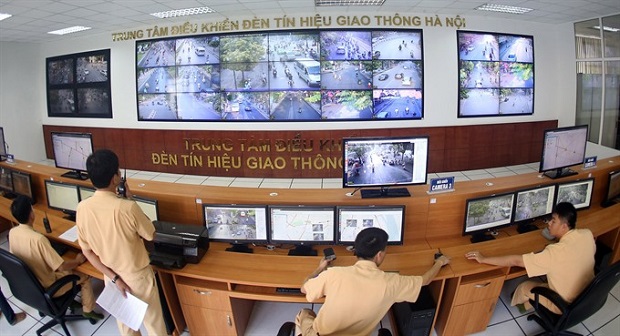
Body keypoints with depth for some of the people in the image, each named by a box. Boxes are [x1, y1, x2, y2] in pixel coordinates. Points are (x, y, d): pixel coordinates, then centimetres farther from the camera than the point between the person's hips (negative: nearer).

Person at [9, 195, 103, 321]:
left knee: (67, 269, 28)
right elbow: (62, 267, -30)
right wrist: (77, 261, -11)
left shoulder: (12, 232, -11)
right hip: (46, 288, -7)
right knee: (85, 276, 11)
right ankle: (88, 310, 25)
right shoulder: (38, 239, -35)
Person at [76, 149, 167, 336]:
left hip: (110, 276, 5)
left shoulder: (82, 208, -14)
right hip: (138, 276, -5)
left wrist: (113, 278, -4)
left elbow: (87, 251, -6)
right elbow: (150, 235, -11)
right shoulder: (128, 208, -30)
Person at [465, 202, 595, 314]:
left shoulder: (556, 251, -36)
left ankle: (526, 306, 46)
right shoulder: (588, 234, -15)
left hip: (566, 306, -7)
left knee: (524, 287, 12)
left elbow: (516, 261, -34)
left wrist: (483, 259, -28)